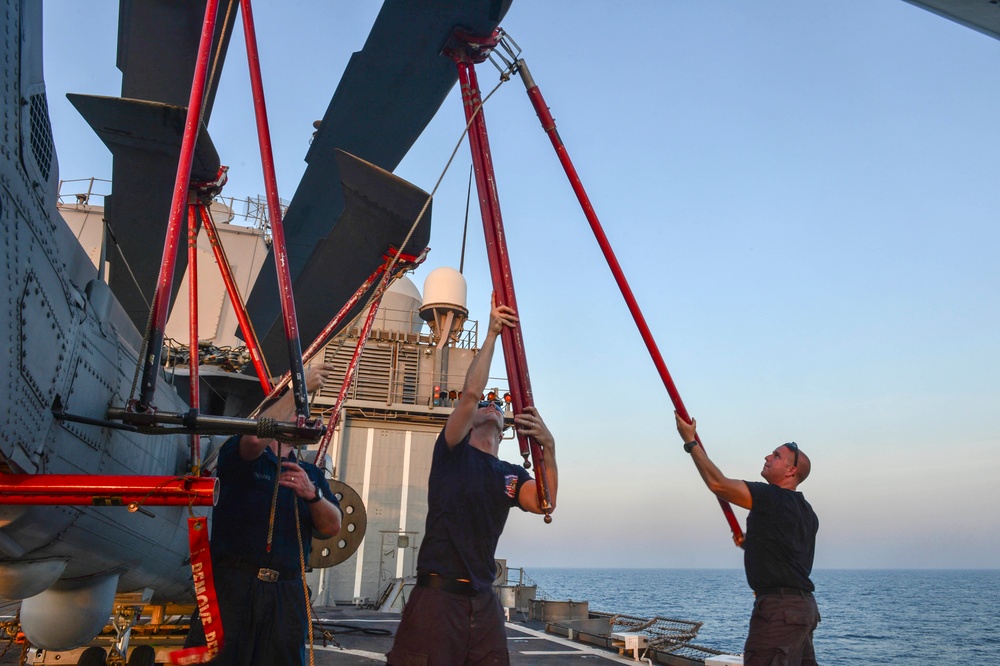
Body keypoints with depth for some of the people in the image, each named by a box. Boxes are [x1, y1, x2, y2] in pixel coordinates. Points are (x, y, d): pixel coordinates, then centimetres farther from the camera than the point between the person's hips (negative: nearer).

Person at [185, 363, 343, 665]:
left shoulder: (311, 474, 17)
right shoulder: (239, 455, 6)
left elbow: (332, 527, 5)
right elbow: (256, 437, -19)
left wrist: (312, 494, -14)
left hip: (287, 593, 4)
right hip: (233, 584, -3)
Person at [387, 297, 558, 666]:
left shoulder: (511, 475, 13)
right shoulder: (452, 452, 4)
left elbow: (544, 503, -8)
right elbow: (470, 393, -11)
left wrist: (548, 448, -21)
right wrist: (492, 334, -9)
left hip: (483, 602, 4)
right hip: (436, 594, -4)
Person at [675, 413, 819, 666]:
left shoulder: (773, 498, -13)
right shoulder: (807, 512, 16)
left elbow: (717, 483, -16)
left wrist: (690, 442, -8)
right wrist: (751, 544, 24)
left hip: (779, 607, -10)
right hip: (805, 605, 10)